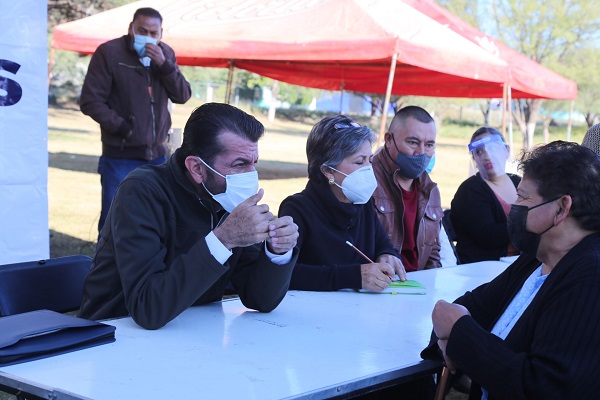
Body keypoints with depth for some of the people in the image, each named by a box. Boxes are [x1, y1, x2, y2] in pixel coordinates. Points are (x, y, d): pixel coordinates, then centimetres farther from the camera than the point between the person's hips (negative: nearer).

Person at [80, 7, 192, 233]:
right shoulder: (109, 52, -6)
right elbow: (90, 101, -8)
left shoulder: (166, 54, 9)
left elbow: (183, 96, 1)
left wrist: (164, 64, -13)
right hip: (120, 157, -5)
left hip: (156, 155, 5)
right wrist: (121, 127, -14)